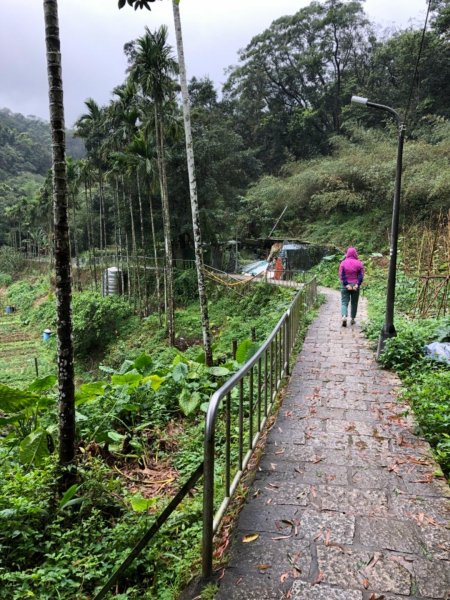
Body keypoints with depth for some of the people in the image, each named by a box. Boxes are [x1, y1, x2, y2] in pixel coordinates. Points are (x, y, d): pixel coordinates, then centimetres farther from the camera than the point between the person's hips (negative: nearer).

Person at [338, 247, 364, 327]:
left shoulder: (343, 263, -2)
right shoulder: (359, 263, 0)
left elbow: (341, 275, -8)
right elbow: (361, 275, -7)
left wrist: (346, 285, -9)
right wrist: (357, 285, -11)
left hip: (345, 286, -1)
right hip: (355, 286, 1)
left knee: (344, 302, 1)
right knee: (354, 303, 13)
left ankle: (344, 316, -21)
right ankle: (352, 319, 19)